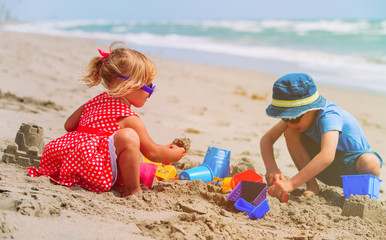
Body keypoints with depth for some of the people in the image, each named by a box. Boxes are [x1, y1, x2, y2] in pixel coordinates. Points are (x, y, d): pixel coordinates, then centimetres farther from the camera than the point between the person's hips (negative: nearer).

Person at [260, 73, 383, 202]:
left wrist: (292, 183, -57)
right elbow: (267, 138, -13)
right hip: (324, 169, 5)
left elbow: (327, 156, -50)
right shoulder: (296, 114, -14)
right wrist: (271, 168, -33)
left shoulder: (329, 116, -34)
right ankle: (311, 185, -10)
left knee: (370, 163, -41)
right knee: (290, 132, -18)